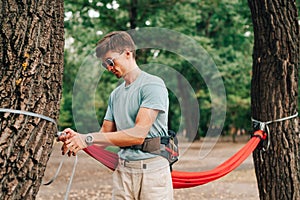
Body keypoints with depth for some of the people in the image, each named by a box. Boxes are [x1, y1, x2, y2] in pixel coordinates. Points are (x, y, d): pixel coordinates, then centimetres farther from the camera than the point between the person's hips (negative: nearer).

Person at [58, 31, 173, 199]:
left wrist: (89, 139, -19)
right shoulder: (116, 95, 16)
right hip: (123, 171, 6)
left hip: (152, 170, -6)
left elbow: (138, 134, -18)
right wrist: (78, 138, -7)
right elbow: (106, 133, 14)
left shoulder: (153, 85, -9)